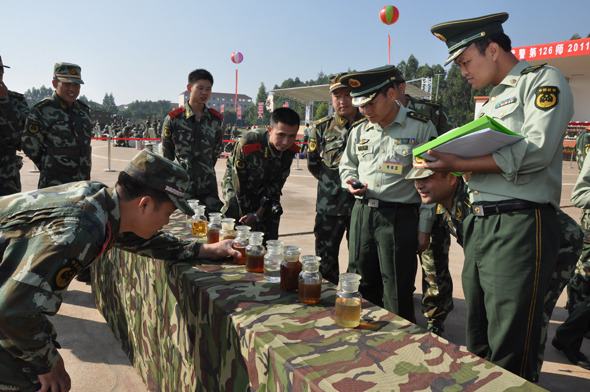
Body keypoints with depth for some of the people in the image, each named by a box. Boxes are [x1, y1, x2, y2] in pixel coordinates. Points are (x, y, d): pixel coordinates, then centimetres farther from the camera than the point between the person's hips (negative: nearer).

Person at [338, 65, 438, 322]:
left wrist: (424, 227, -6)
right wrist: (350, 181, 2)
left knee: (397, 297, 0)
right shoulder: (359, 131, 11)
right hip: (361, 213, 5)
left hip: (399, 218, -5)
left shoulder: (421, 128, -4)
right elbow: (346, 165, 25)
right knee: (362, 289, 13)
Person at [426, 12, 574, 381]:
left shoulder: (544, 80, -1)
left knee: (510, 355, -2)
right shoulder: (491, 101, 24)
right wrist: (446, 169, 5)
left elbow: (535, 151, -17)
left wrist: (459, 163, -18)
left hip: (520, 226, -8)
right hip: (480, 224, 8)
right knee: (478, 343, 15)